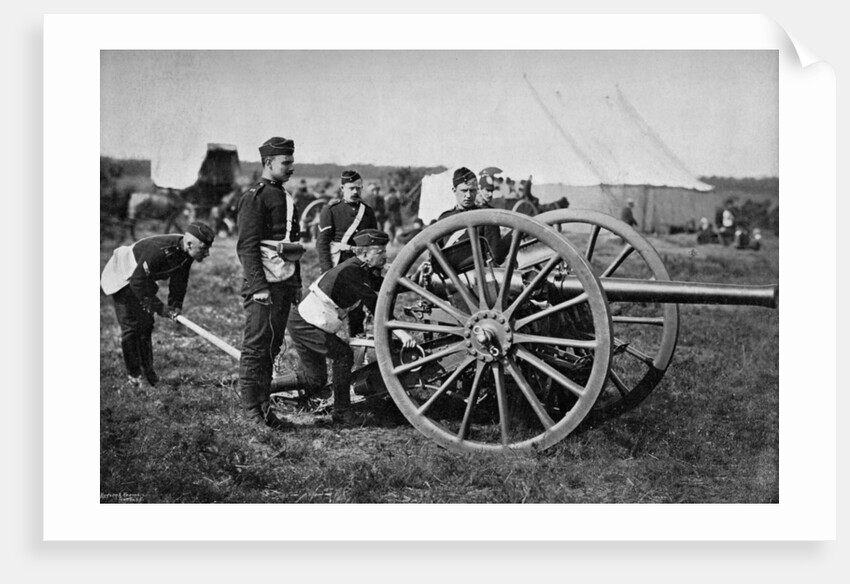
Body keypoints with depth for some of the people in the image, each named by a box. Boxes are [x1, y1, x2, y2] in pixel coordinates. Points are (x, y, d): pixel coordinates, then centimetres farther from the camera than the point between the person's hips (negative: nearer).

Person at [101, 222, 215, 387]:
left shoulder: (186, 255, -15)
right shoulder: (159, 250, -40)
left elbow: (179, 281, 0)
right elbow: (137, 282, -35)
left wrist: (176, 305, -11)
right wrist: (158, 307, -31)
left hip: (142, 278, 8)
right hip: (122, 277, -8)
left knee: (146, 324, 11)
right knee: (131, 326, -8)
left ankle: (148, 369, 22)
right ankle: (133, 374, 4)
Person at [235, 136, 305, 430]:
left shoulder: (285, 197, 20)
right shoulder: (255, 197, -8)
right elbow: (247, 246, -15)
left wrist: (296, 283, 21)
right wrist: (258, 286, -21)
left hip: (284, 283, 9)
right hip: (264, 284, -9)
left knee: (272, 347, 11)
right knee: (256, 347, -4)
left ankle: (264, 406, 18)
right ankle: (253, 411, 0)